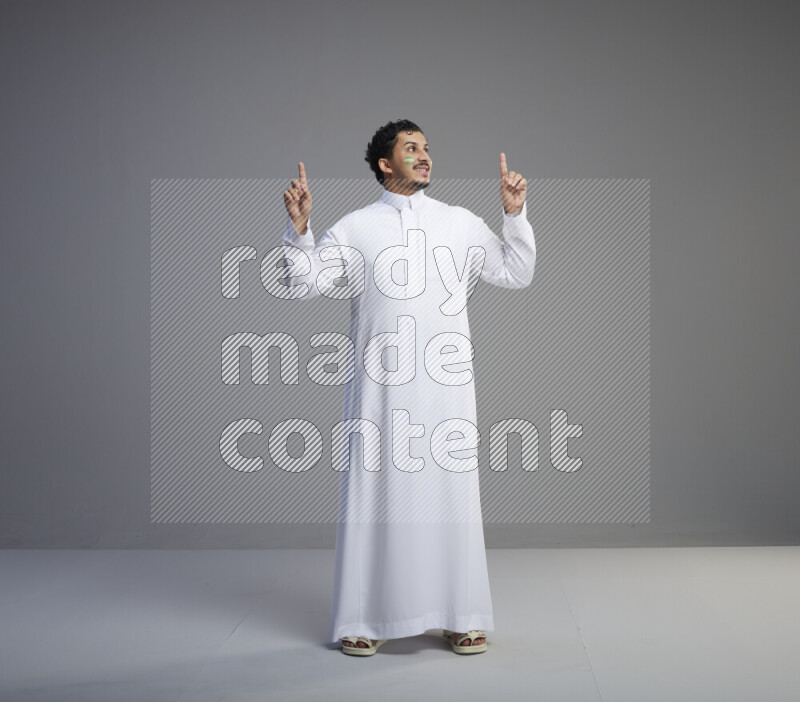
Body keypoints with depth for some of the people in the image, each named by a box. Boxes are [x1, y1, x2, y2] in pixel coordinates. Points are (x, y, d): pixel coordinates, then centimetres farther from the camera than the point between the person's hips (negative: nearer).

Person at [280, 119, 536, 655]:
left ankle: (460, 617, 15)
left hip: (445, 384, 2)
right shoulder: (355, 227, 7)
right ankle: (366, 619, 12)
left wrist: (516, 215, 0)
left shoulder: (461, 223, 12)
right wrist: (299, 228, -10)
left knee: (450, 490, 5)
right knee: (375, 489, 2)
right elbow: (306, 282, 4)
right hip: (379, 384, -1)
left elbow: (517, 274, 11)